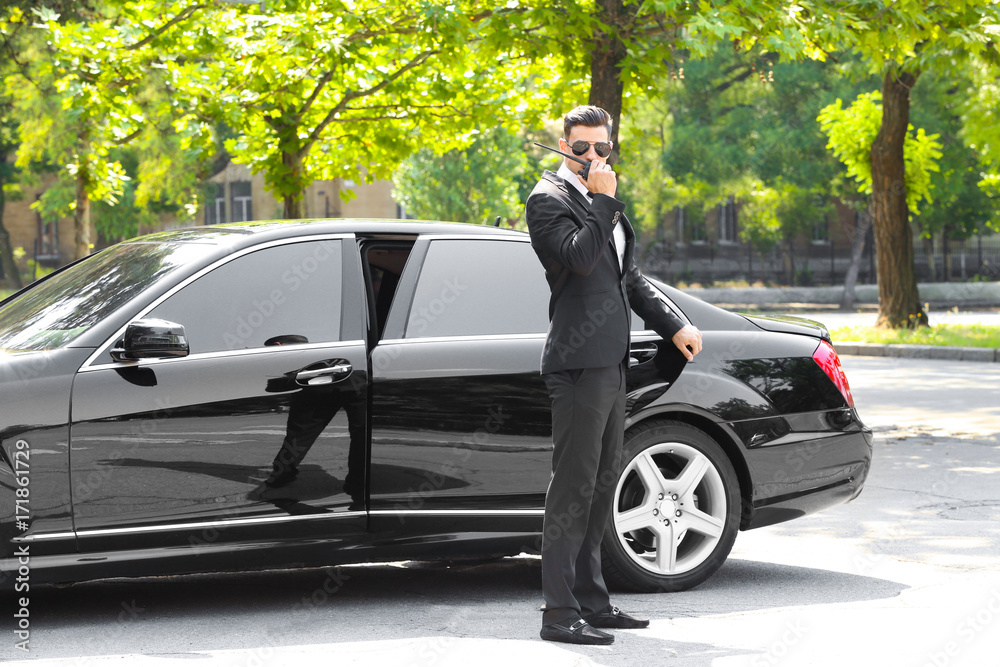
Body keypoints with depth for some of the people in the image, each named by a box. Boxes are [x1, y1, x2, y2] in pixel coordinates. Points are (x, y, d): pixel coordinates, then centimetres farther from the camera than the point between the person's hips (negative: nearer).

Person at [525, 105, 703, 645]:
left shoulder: (602, 204, 22)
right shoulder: (549, 199, -6)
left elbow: (627, 276, 29)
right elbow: (580, 256, -23)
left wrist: (672, 326, 24)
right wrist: (605, 200, -16)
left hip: (610, 362, 10)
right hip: (579, 362, -9)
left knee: (600, 485, 13)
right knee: (573, 485, -10)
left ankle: (591, 601, 20)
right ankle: (560, 613, -9)